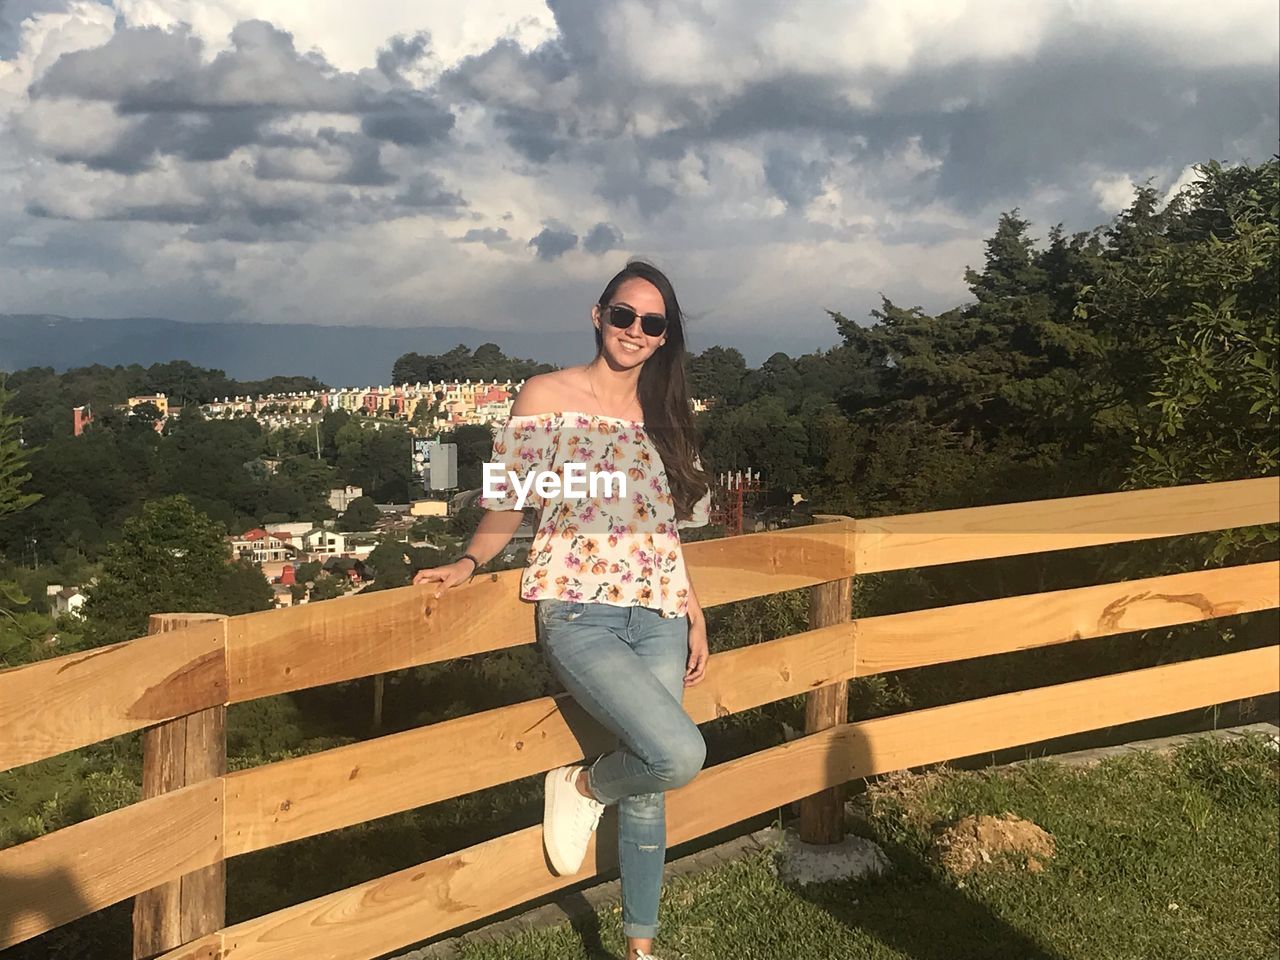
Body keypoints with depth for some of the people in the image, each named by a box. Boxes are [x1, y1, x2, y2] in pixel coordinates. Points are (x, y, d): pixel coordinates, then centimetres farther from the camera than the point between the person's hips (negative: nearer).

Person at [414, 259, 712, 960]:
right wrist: (469, 563, -16)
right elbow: (508, 503, 0)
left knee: (648, 788, 7)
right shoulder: (547, 397, -2)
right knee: (679, 755, -24)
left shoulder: (664, 416, 12)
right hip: (578, 613, -5)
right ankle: (582, 786, 9)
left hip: (658, 619, 5)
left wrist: (695, 615, 12)